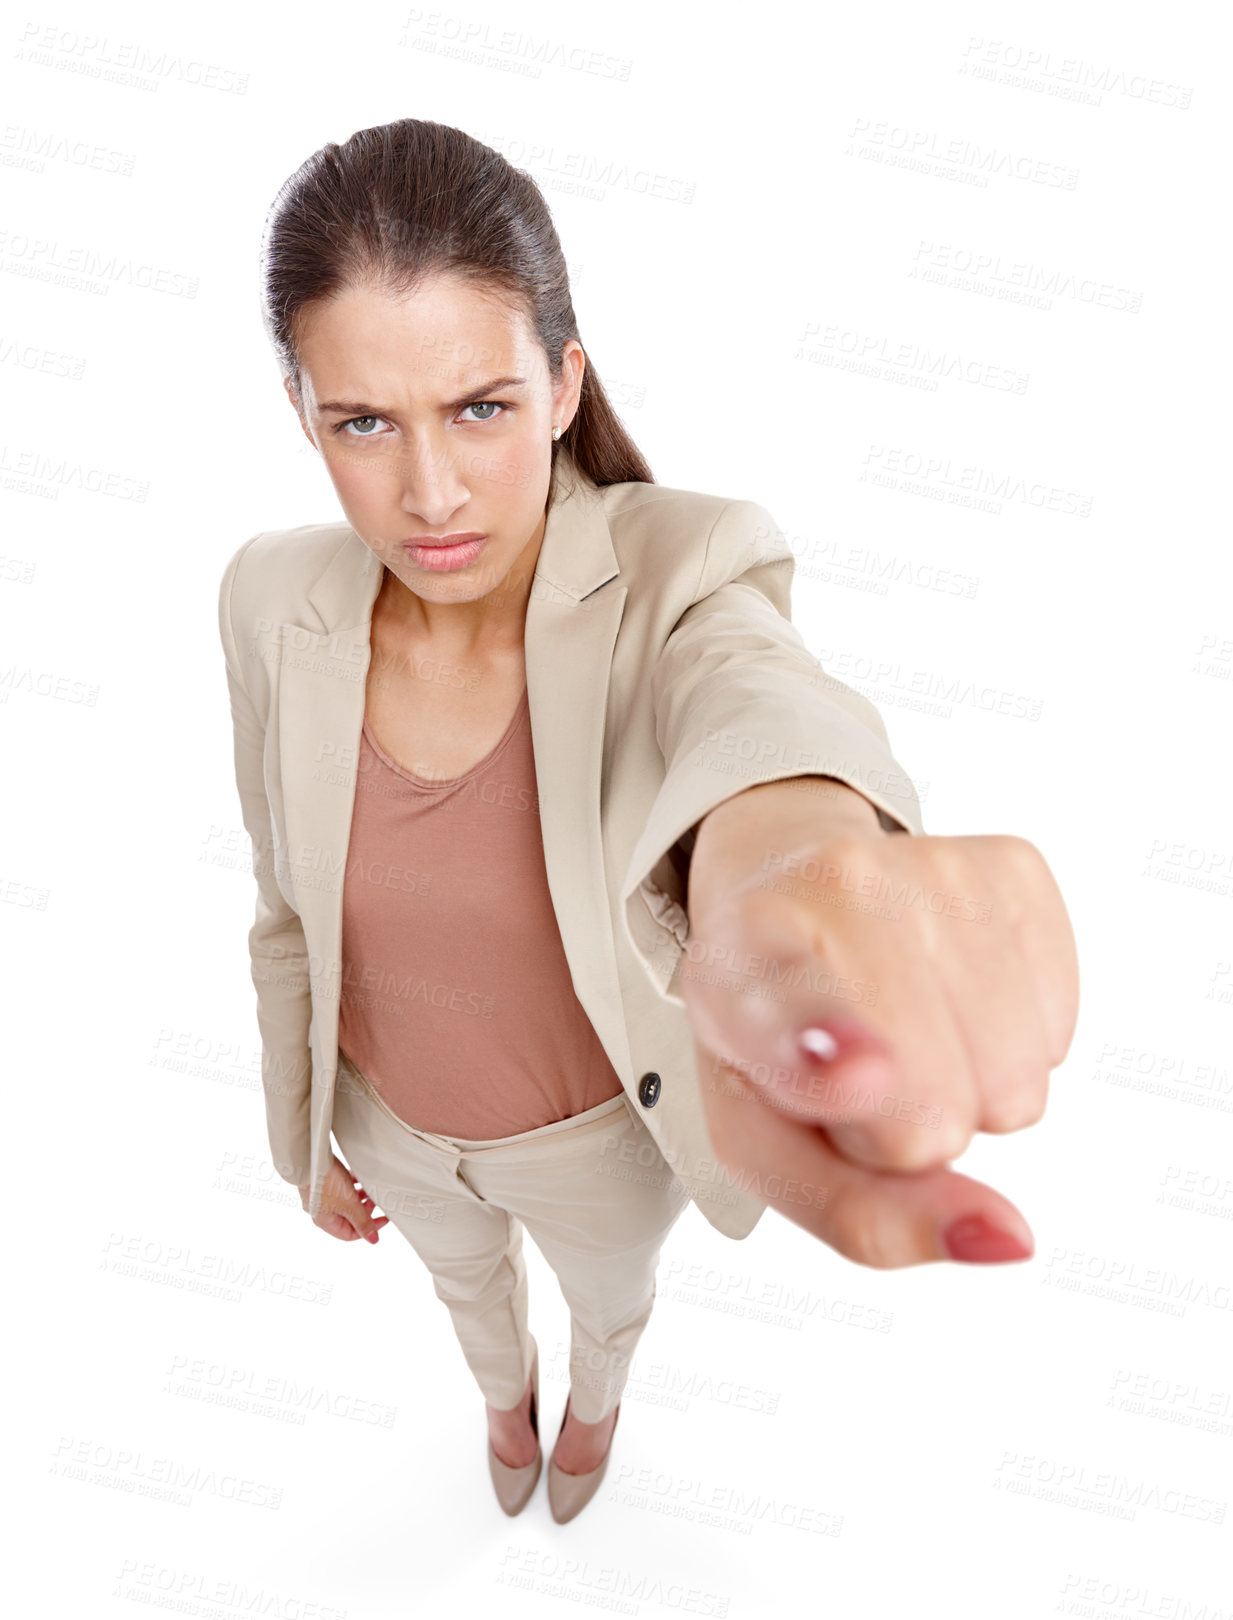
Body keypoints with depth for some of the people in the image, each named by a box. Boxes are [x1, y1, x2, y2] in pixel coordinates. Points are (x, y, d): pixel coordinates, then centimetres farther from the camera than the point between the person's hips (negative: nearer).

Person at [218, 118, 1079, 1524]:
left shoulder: (669, 579, -32)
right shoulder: (274, 605, -21)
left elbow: (754, 699, -57)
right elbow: (291, 907, -7)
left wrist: (787, 849, -83)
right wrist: (308, 1135, 5)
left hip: (597, 1132, -2)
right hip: (394, 1123, 3)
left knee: (607, 1301, 33)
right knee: (468, 1286, 36)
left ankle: (595, 1402, 72)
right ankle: (506, 1395, 74)